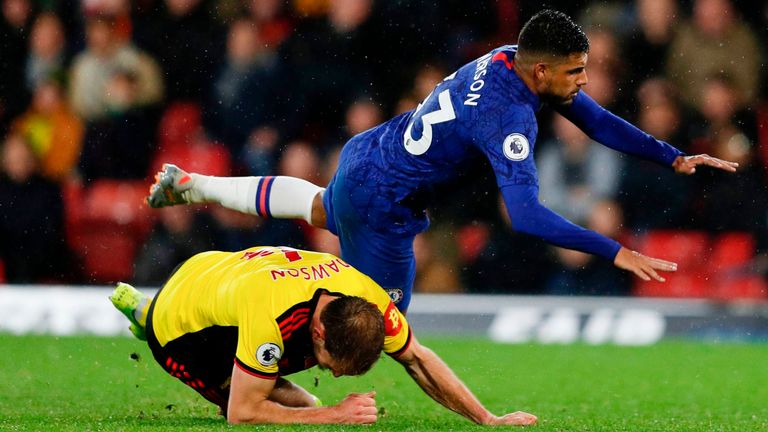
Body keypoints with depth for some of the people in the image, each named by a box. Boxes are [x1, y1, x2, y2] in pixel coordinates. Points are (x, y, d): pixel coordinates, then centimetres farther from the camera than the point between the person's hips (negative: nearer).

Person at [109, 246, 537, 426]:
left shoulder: (367, 296, -28)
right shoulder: (271, 317, -46)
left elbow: (417, 358, -13)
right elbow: (242, 414, -38)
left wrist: (489, 419, -17)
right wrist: (336, 415, -38)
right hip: (177, 328, -6)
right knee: (303, 407, -11)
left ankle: (140, 307, 34)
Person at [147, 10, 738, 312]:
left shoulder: (513, 59, -7)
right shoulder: (508, 117, -34)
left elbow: (598, 120, 2)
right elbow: (525, 215, -42)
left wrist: (674, 158, -3)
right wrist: (614, 253, -42)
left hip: (365, 151, 9)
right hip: (381, 203, -9)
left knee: (320, 209, 39)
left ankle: (189, 184, 41)